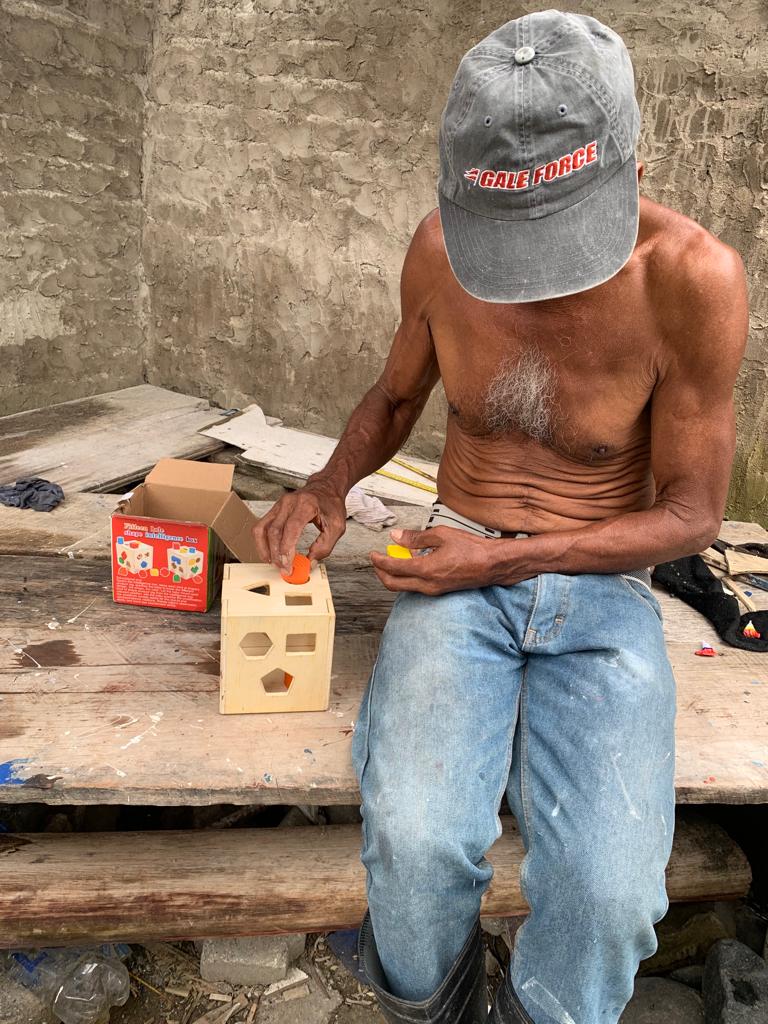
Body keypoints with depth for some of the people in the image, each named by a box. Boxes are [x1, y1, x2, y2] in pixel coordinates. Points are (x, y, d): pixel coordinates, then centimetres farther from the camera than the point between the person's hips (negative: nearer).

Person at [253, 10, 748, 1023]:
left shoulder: (692, 277, -14)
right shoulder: (438, 248, -4)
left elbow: (691, 514, -7)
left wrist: (505, 559, -16)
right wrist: (330, 483, -6)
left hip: (602, 585, -1)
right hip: (458, 566, 2)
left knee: (607, 887, -24)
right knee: (415, 837, -26)